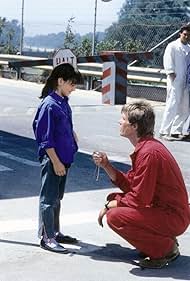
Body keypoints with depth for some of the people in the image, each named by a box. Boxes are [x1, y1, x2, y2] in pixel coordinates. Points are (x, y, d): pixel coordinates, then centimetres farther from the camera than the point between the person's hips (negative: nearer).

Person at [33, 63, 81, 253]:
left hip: (64, 158, 9)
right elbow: (46, 139, -19)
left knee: (57, 197, 17)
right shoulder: (49, 105, -18)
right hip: (52, 159, -9)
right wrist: (56, 162, -18)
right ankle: (47, 238, 6)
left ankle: (55, 232, 28)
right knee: (48, 199, -1)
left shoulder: (64, 102, 9)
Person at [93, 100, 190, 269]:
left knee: (115, 217, -21)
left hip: (173, 217, -10)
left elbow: (139, 199, -22)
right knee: (114, 198, 14)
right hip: (163, 208, 10)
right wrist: (106, 165, 1)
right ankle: (163, 239, 13)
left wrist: (110, 206, -8)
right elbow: (130, 184, 9)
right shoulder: (145, 146, 10)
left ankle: (166, 248, -6)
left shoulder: (149, 152, -23)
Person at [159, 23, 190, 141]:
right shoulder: (172, 46, -4)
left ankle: (176, 130, 21)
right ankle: (164, 131, 0)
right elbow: (168, 62, -10)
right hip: (175, 82, -7)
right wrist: (172, 74, -17)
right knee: (172, 106, -8)